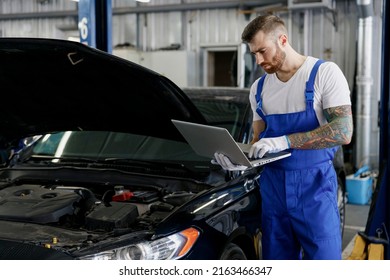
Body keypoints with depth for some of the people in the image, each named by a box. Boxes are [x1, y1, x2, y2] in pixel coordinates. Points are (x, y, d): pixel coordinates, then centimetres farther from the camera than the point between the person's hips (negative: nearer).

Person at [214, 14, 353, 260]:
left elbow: (343, 132, -17)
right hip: (273, 186, 5)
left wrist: (285, 141, -24)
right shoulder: (259, 88, 11)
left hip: (314, 186, -5)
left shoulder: (324, 73, -7)